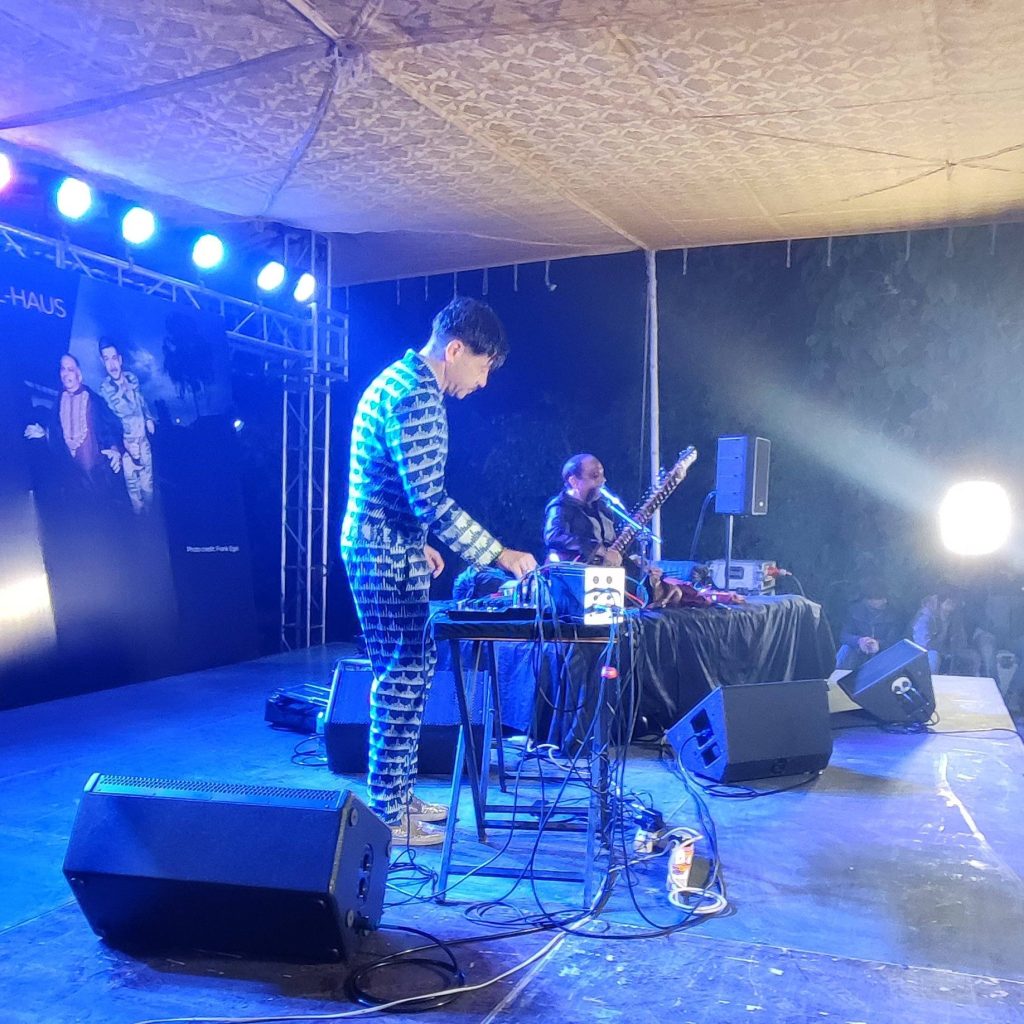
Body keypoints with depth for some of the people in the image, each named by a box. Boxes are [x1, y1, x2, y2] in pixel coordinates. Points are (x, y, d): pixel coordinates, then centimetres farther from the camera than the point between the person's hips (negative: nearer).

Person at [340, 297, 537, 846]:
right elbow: (430, 501, -25)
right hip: (388, 557, -10)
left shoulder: (399, 379, 15)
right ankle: (386, 815, 7)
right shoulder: (417, 396, -19)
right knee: (402, 678, -3)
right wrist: (500, 554, -20)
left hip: (387, 551, 10)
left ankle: (397, 795, 25)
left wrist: (418, 545, 24)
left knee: (412, 670, 15)